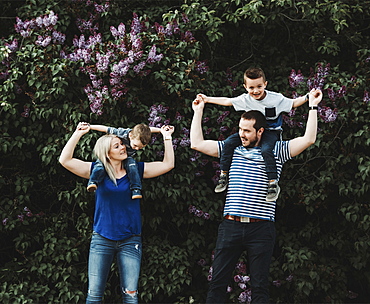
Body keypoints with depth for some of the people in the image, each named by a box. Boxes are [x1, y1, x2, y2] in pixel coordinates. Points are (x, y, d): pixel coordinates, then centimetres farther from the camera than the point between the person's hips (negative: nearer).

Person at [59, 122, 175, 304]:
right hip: (102, 239, -1)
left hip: (130, 240, 1)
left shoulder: (135, 170, 4)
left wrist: (167, 137, 1)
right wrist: (78, 134, -8)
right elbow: (65, 160, -6)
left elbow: (168, 164, 5)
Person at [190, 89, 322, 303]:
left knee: (260, 287, 2)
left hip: (261, 228, -2)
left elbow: (308, 140, -1)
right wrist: (198, 111, 17)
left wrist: (313, 107, -1)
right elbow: (197, 143, 14)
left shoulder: (276, 151, 6)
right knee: (217, 283, 1)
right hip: (231, 225, 2)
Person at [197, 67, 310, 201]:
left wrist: (307, 97, -16)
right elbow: (227, 101, 8)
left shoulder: (276, 98, -14)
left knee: (266, 150, -36)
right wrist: (207, 99, 10)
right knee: (229, 142, -14)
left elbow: (293, 103, -1)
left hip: (271, 131, -4)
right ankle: (223, 176, -2)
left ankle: (273, 184, -28)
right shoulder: (245, 99, -5)